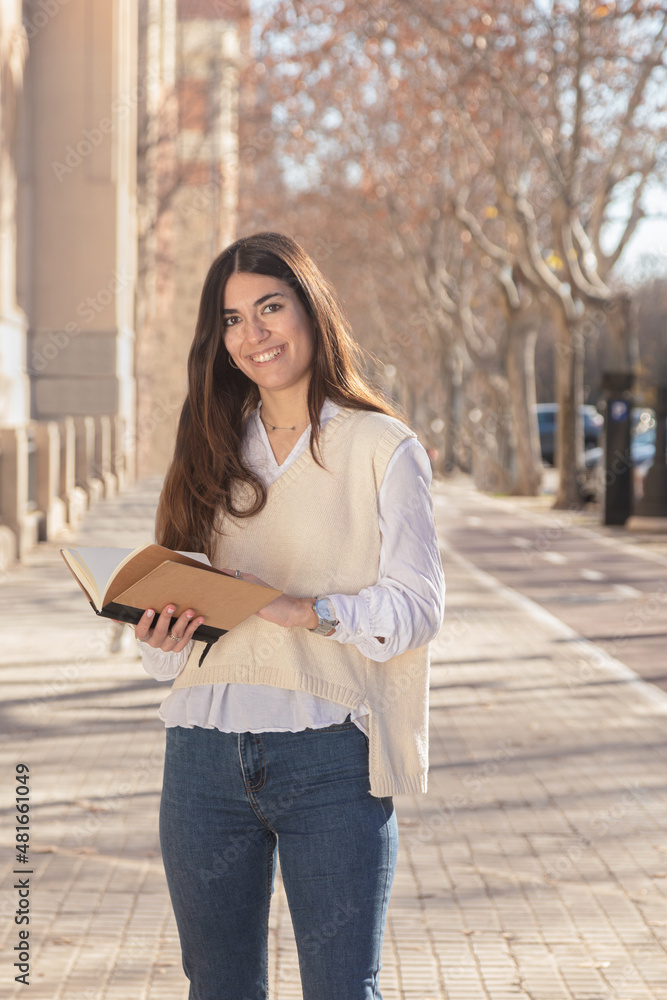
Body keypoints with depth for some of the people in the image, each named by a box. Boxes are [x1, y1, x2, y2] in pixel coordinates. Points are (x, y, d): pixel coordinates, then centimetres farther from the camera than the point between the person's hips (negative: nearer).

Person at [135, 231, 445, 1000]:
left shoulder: (382, 448, 0)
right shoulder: (213, 451, 14)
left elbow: (418, 604, -6)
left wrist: (303, 610, -21)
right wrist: (160, 637, -6)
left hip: (328, 758, -4)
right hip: (205, 754, 4)